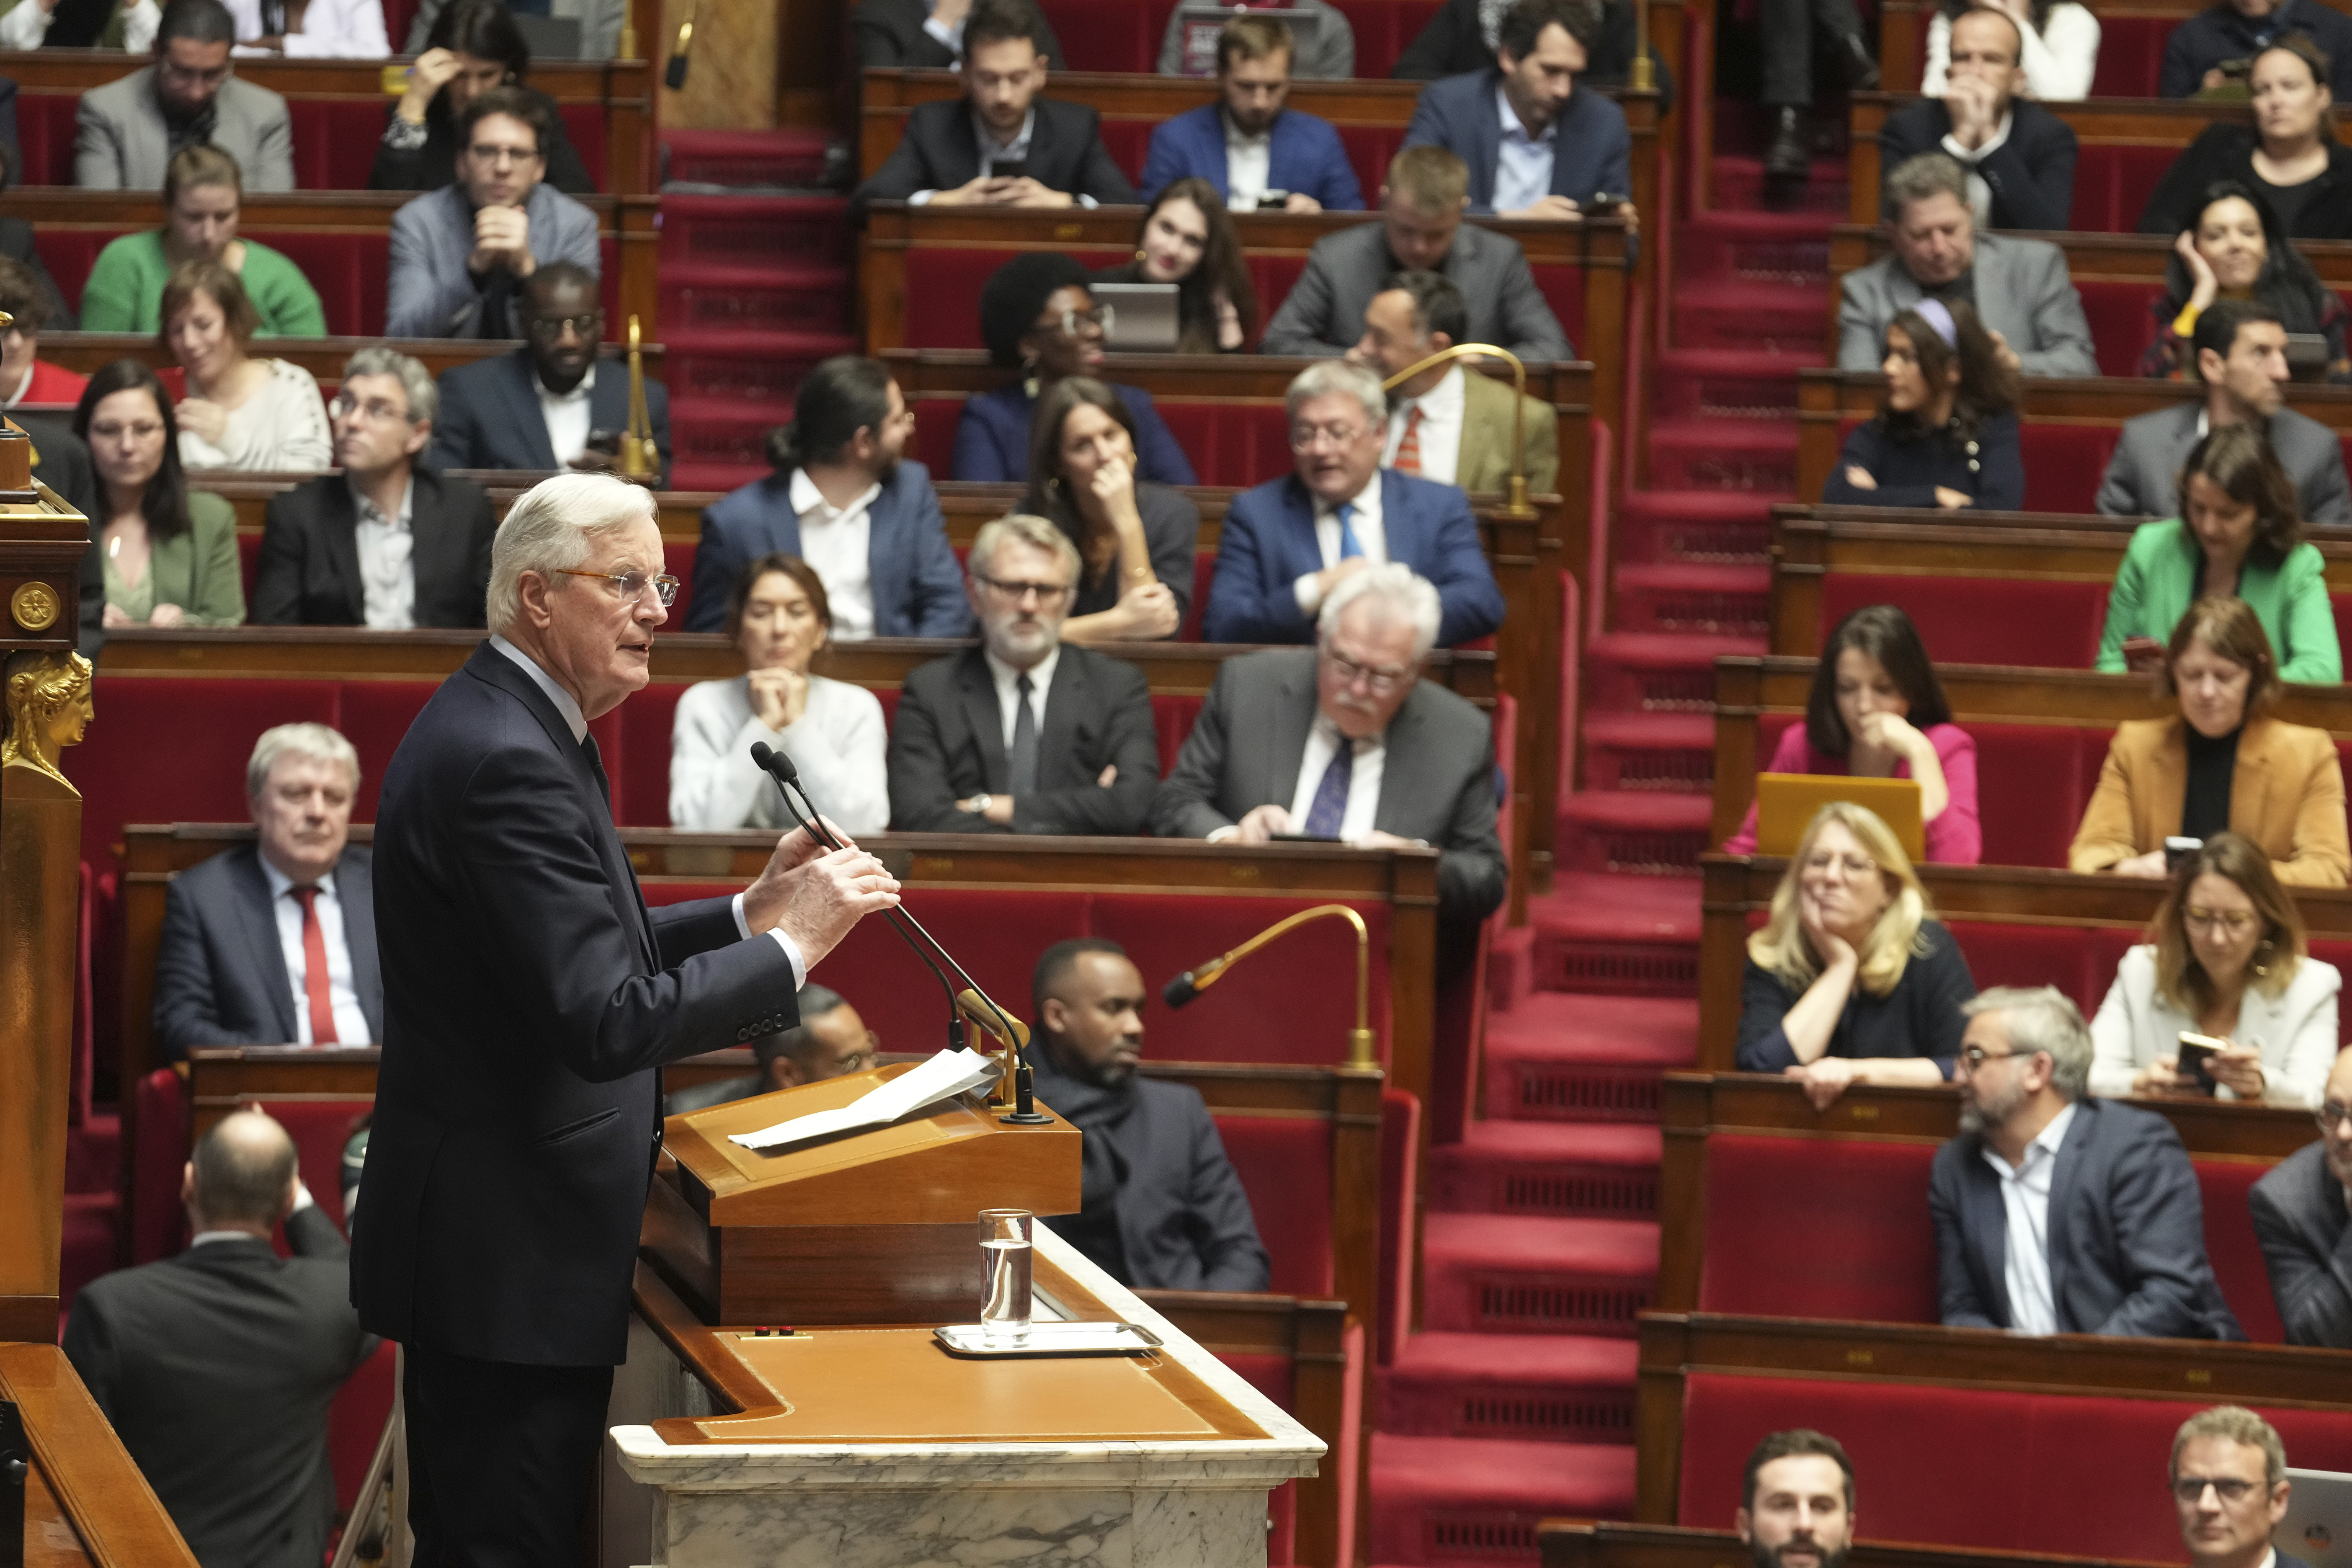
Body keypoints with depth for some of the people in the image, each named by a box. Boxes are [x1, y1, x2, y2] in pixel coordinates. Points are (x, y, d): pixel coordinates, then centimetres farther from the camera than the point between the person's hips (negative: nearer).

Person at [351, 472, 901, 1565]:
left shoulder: (504, 727, 12)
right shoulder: (506, 761, -22)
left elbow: (589, 949, 19)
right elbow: (606, 1020, -26)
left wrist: (752, 910, 8)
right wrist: (789, 947, -18)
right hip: (509, 1259, -11)